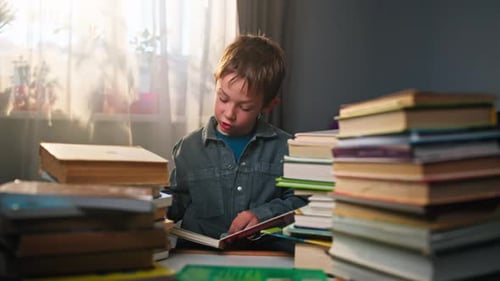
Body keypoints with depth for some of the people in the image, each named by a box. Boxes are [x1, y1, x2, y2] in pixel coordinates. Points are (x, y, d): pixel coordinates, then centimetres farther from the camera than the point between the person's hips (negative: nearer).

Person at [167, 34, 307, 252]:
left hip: (267, 253, 2)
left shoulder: (286, 148, 6)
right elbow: (179, 203, 16)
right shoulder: (189, 148, 10)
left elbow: (301, 201, 6)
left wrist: (264, 214, -10)